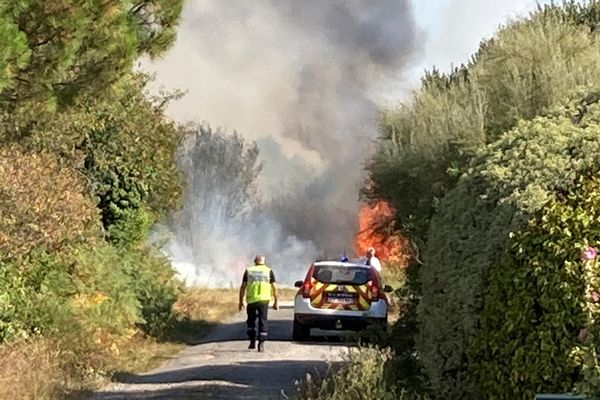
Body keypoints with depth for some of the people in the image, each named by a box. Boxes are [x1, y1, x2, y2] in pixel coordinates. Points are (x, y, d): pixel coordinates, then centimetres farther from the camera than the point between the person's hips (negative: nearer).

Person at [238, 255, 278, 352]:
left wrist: (241, 301, 10)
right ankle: (261, 344, -3)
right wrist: (275, 302, 7)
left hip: (251, 300, 1)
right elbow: (274, 287, 2)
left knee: (251, 321, 17)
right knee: (262, 321, 4)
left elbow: (243, 287, 5)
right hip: (264, 300, -1)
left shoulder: (248, 271, 9)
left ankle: (252, 342, 13)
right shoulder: (269, 271, 6)